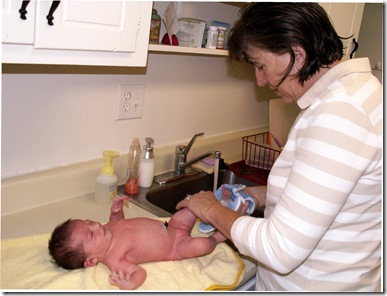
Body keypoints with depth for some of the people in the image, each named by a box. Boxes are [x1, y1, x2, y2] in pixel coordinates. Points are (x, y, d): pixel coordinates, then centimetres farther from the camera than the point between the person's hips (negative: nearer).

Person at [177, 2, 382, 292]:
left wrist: (214, 211, -14)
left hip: (316, 284, -8)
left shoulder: (339, 114, -29)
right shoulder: (356, 87, 3)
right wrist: (261, 194, 3)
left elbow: (281, 251, -28)